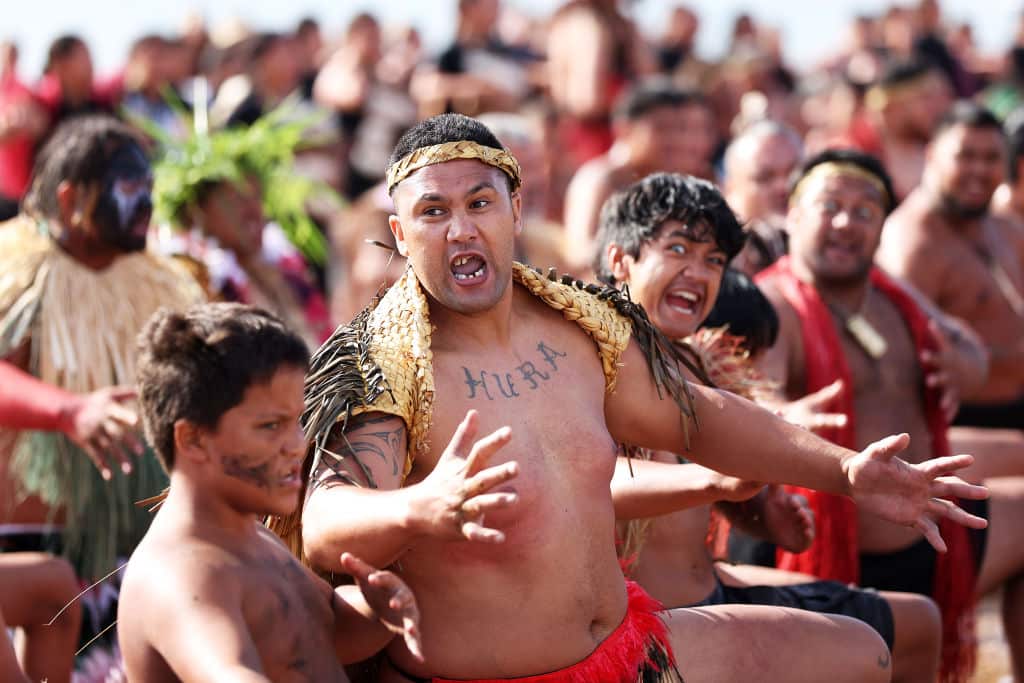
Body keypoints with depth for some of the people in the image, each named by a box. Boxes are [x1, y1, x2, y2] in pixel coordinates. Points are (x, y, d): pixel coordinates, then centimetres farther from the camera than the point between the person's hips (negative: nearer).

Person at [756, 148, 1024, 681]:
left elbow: (968, 347, 22)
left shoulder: (892, 296, 8)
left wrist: (966, 366, -3)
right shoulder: (773, 310, -17)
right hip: (840, 564, -9)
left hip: (929, 536, 9)